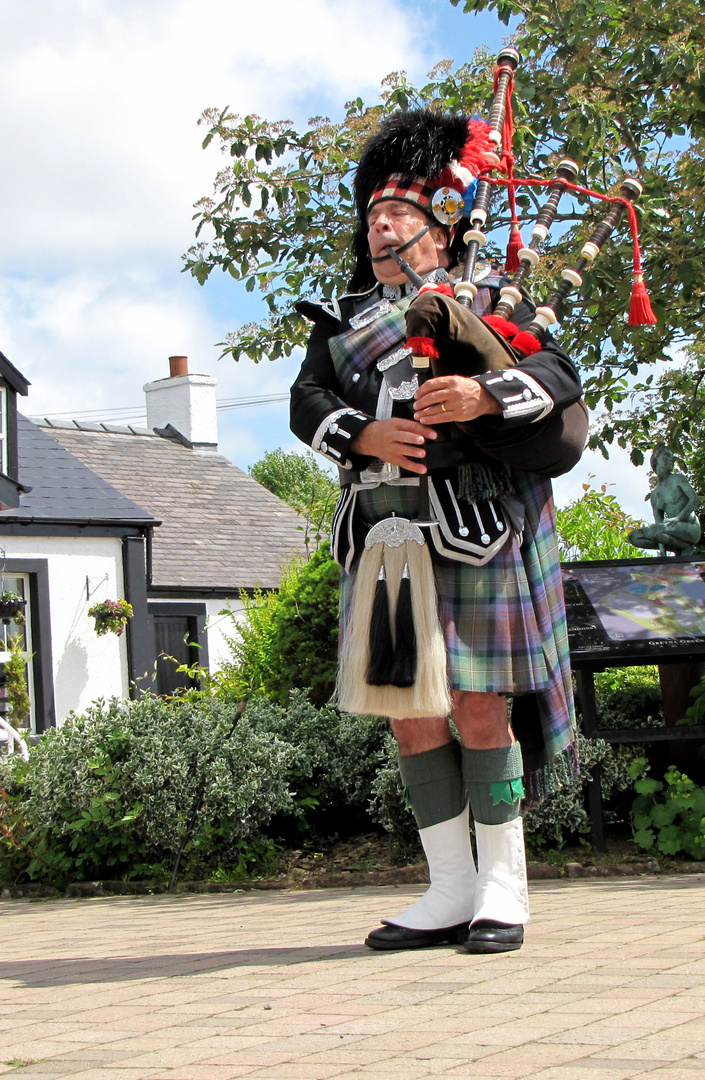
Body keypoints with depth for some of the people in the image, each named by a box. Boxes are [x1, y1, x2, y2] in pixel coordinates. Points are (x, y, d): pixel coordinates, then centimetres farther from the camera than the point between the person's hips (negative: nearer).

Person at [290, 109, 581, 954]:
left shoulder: (488, 295, 11)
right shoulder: (343, 316, 22)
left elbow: (559, 375, -3)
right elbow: (307, 404, 7)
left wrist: (484, 393, -23)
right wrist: (366, 436, -14)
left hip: (473, 530, -4)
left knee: (480, 709, -4)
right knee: (410, 713, 4)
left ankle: (503, 889, 6)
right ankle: (450, 893, 12)